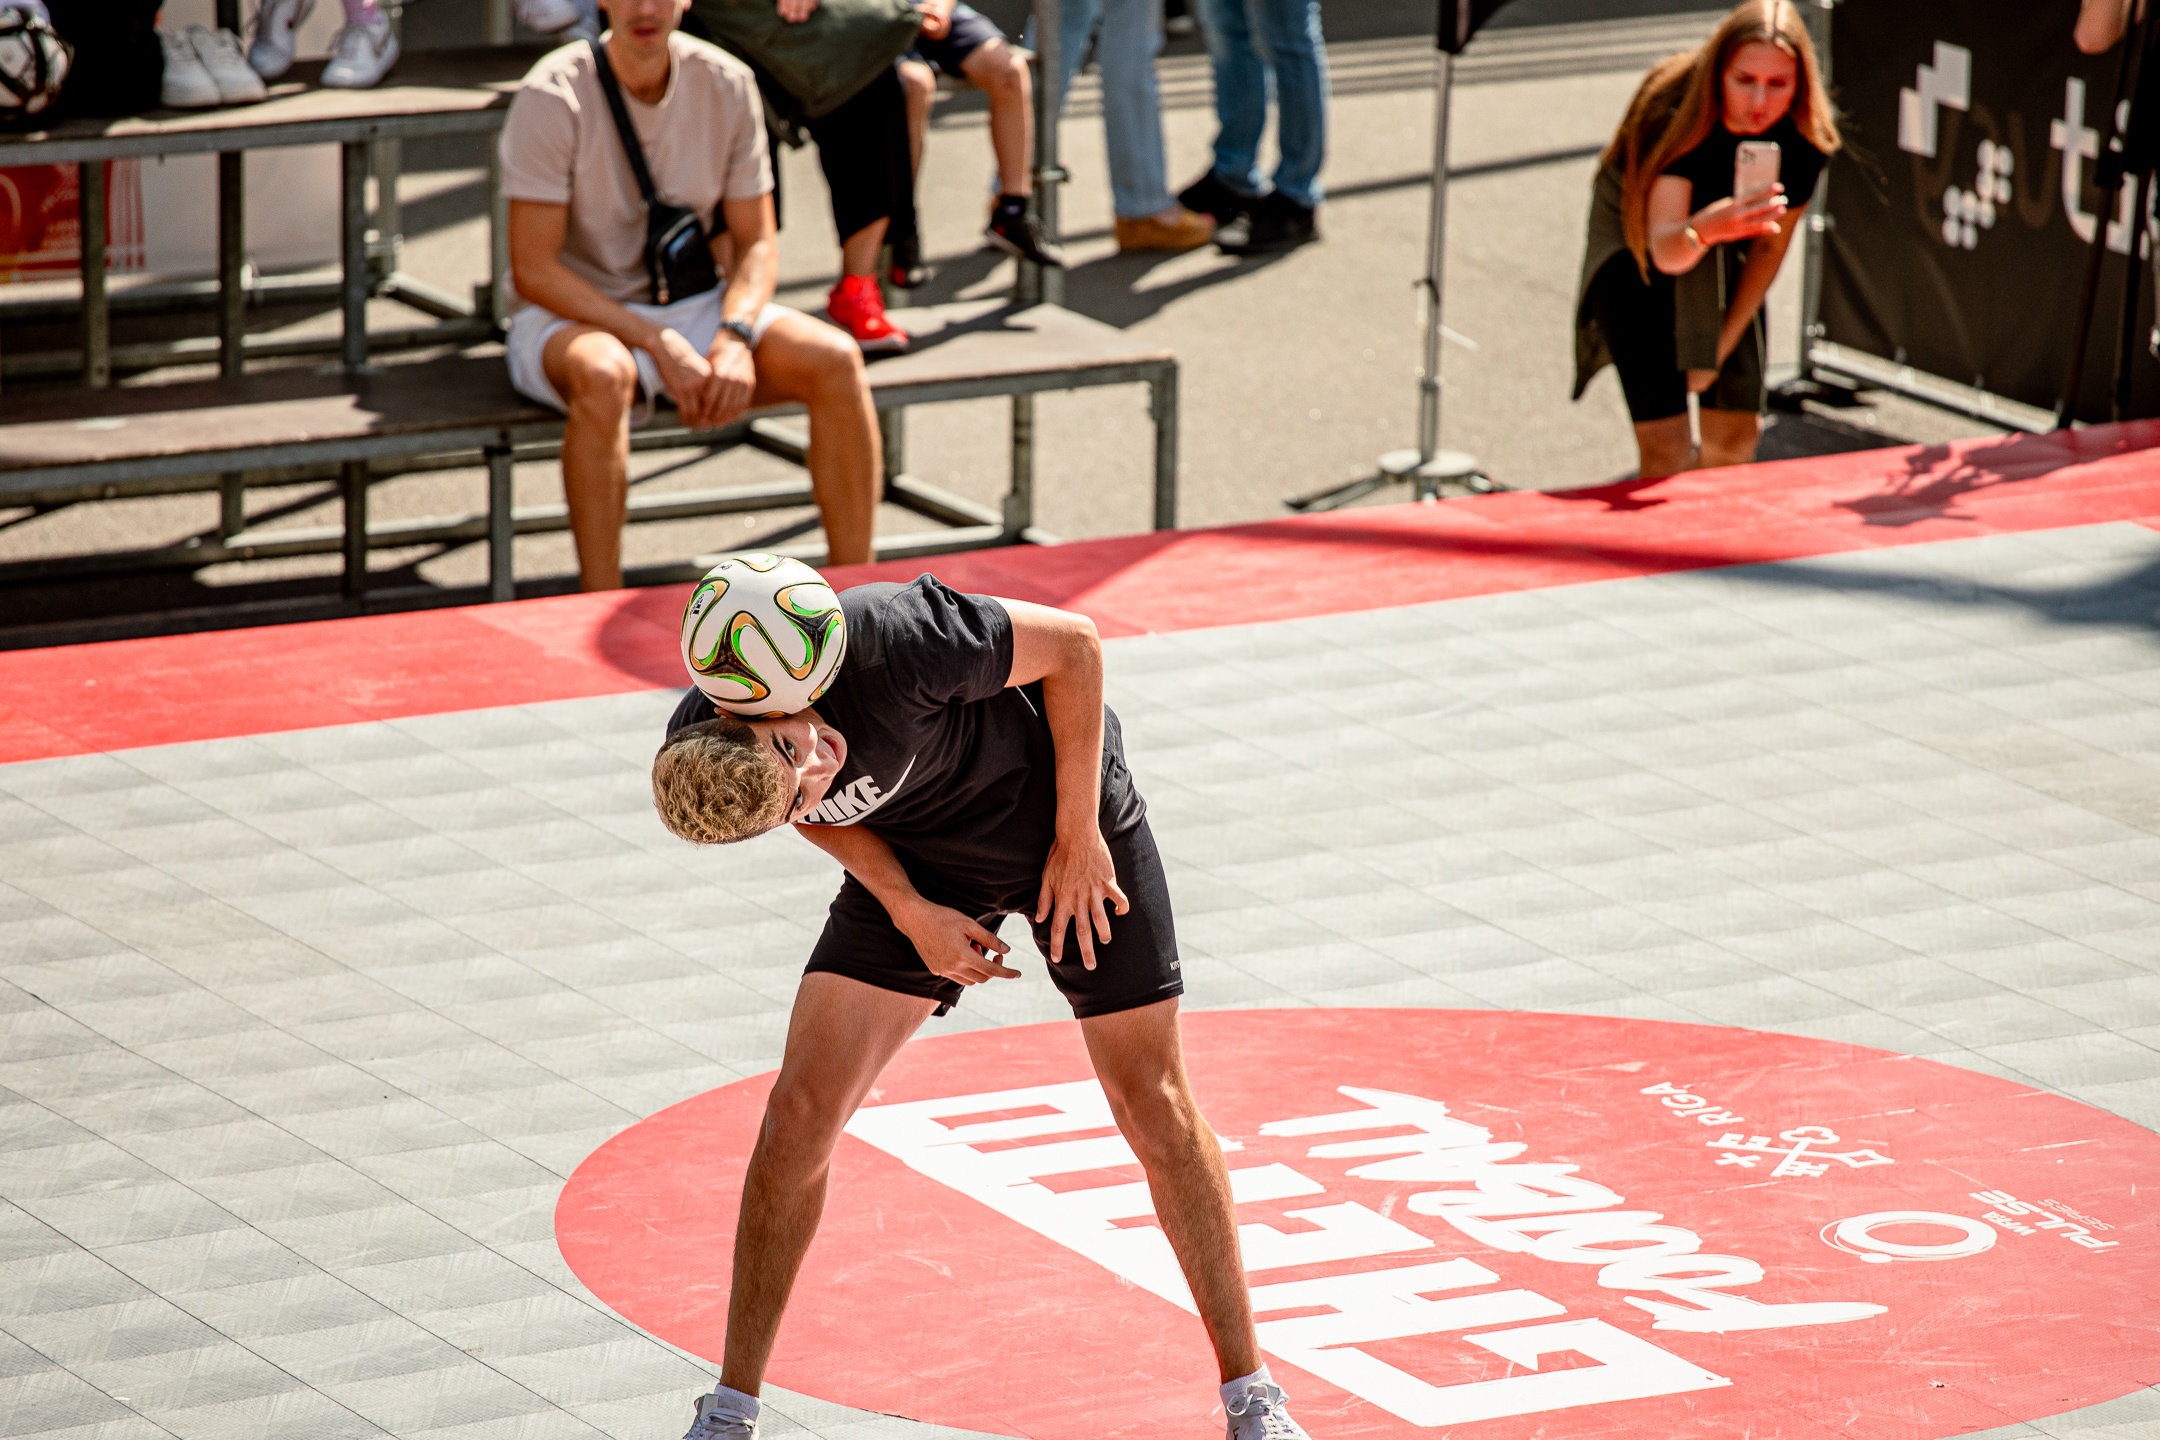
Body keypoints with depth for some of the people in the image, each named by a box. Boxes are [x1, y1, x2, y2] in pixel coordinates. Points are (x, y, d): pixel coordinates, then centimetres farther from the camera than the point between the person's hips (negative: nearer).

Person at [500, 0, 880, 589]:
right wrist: (660, 345, -24)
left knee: (837, 360, -19)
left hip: (696, 308, 5)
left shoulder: (728, 84, -2)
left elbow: (756, 243, 4)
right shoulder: (552, 98, -15)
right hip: (569, 318, -5)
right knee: (603, 375, -40)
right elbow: (533, 270, -17)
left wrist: (736, 341, -16)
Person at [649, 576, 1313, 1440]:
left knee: (1152, 1104, -1)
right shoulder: (697, 755, -26)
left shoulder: (887, 644, -41)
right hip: (918, 854, 3)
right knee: (802, 1109, -8)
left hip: (1061, 805, -3)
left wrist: (1079, 838, -18)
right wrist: (912, 914, -13)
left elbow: (1073, 644, -24)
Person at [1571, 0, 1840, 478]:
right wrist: (1702, 231, -68)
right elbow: (1664, 251, -45)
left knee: (1736, 438, 3)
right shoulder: (1674, 110, -36)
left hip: (1724, 257, 4)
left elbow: (1771, 245, -8)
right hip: (1635, 244, -4)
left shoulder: (1807, 134, -23)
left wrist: (1721, 346, -3)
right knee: (1665, 447, -15)